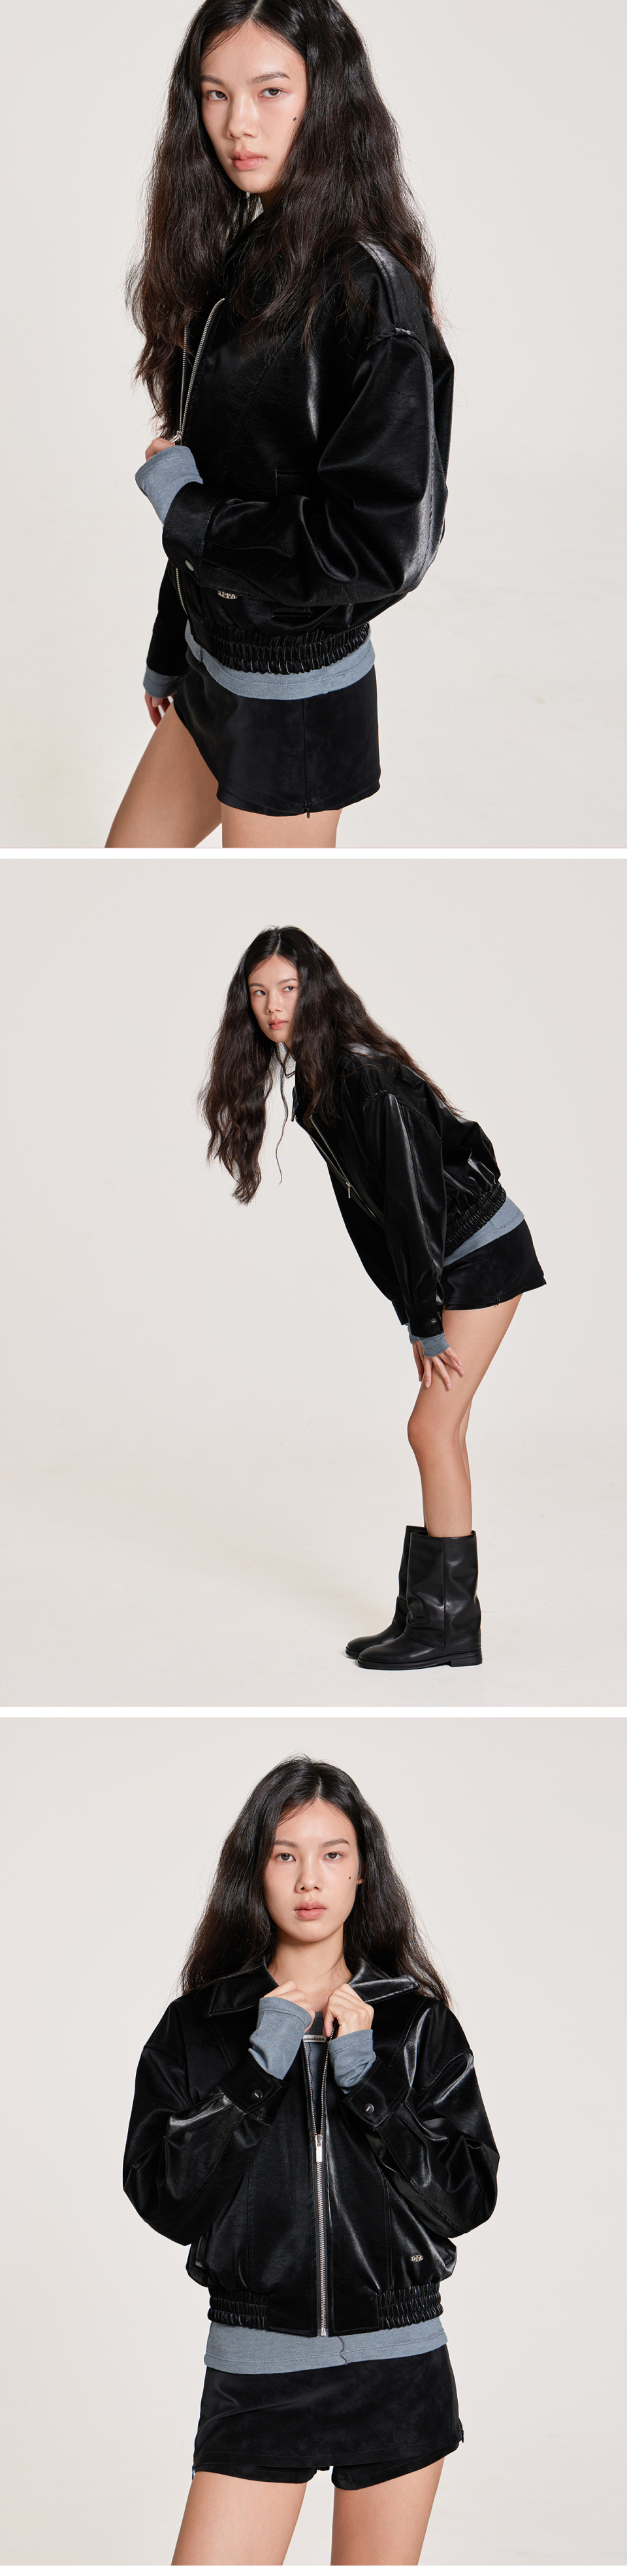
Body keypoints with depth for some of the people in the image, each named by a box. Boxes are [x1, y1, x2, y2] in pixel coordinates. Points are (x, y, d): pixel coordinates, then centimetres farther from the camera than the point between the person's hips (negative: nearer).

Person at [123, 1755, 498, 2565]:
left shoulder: (419, 2022, 3)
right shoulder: (198, 2025, 2)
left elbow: (469, 2195, -3)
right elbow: (164, 2199, -6)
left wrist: (366, 2078, -12)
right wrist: (262, 2066, -13)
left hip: (398, 2365, 1)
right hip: (254, 2371, -1)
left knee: (379, 2558, 10)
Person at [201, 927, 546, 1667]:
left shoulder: (369, 1078, -22)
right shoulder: (309, 1084, 7)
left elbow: (413, 1199, -24)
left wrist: (427, 1322, -21)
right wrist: (412, 1312, 10)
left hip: (484, 1254, -9)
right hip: (441, 1265, 9)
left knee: (432, 1427, -10)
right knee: (439, 1431, 8)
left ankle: (447, 1625, -5)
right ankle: (428, 1610, 13)